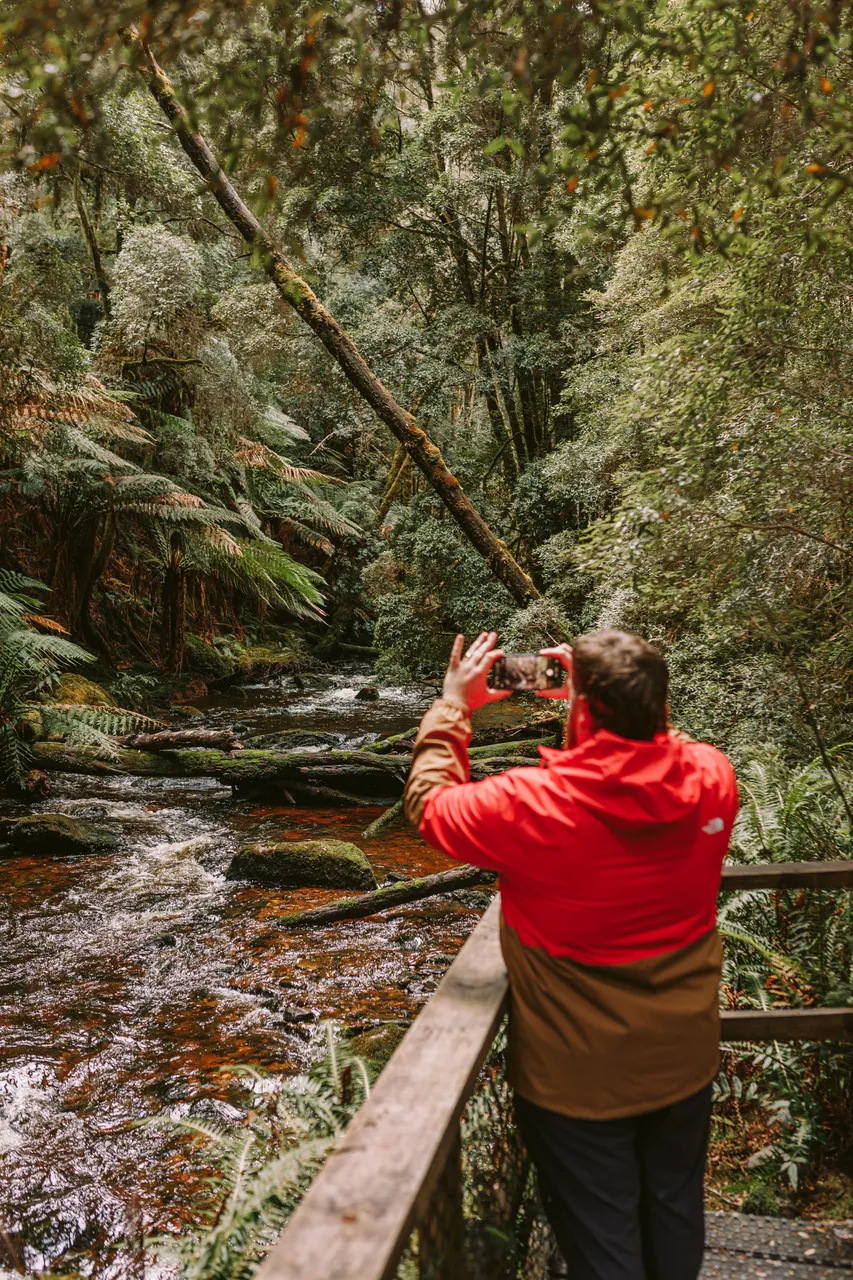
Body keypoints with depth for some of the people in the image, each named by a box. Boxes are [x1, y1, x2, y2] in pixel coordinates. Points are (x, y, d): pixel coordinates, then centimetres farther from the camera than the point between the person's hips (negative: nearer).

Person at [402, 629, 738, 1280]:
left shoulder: (534, 805, -31)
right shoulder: (713, 777, -18)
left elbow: (429, 805, -12)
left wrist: (454, 705, -4)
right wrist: (607, 695, 2)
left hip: (581, 1075, -4)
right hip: (685, 1059, 5)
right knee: (676, 1211, 29)